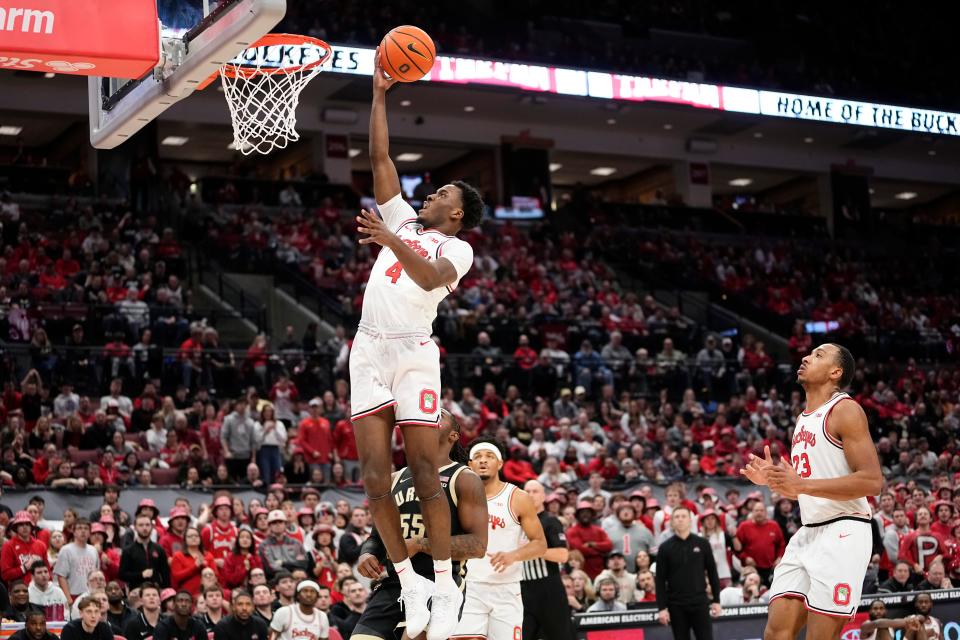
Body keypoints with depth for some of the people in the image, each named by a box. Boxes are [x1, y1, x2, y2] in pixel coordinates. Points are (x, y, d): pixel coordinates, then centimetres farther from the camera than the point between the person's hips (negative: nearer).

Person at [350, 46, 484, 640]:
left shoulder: (456, 247, 4)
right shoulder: (404, 220, 22)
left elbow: (432, 278, -19)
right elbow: (381, 158, 19)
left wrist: (391, 241, -32)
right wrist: (380, 95, 17)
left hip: (415, 352, -5)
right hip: (370, 351, 5)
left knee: (425, 473, -7)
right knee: (375, 477, -1)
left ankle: (446, 585, 1)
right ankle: (409, 581, 6)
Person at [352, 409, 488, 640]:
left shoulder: (465, 480, 1)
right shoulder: (396, 479, 19)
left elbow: (478, 545, -9)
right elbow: (376, 536, 26)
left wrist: (419, 544, -15)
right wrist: (365, 554, 1)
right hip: (391, 585, 5)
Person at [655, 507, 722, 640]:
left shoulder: (702, 544, 2)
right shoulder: (665, 548, -1)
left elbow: (712, 573, 6)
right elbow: (660, 580, -1)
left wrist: (716, 600, 2)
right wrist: (662, 607, -6)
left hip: (700, 603, 0)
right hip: (676, 605, 0)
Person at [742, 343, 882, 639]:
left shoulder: (845, 410, -8)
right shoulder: (803, 419, 18)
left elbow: (872, 481, -18)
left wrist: (800, 484, -21)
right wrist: (774, 480, 8)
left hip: (842, 533, -8)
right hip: (807, 534, 9)